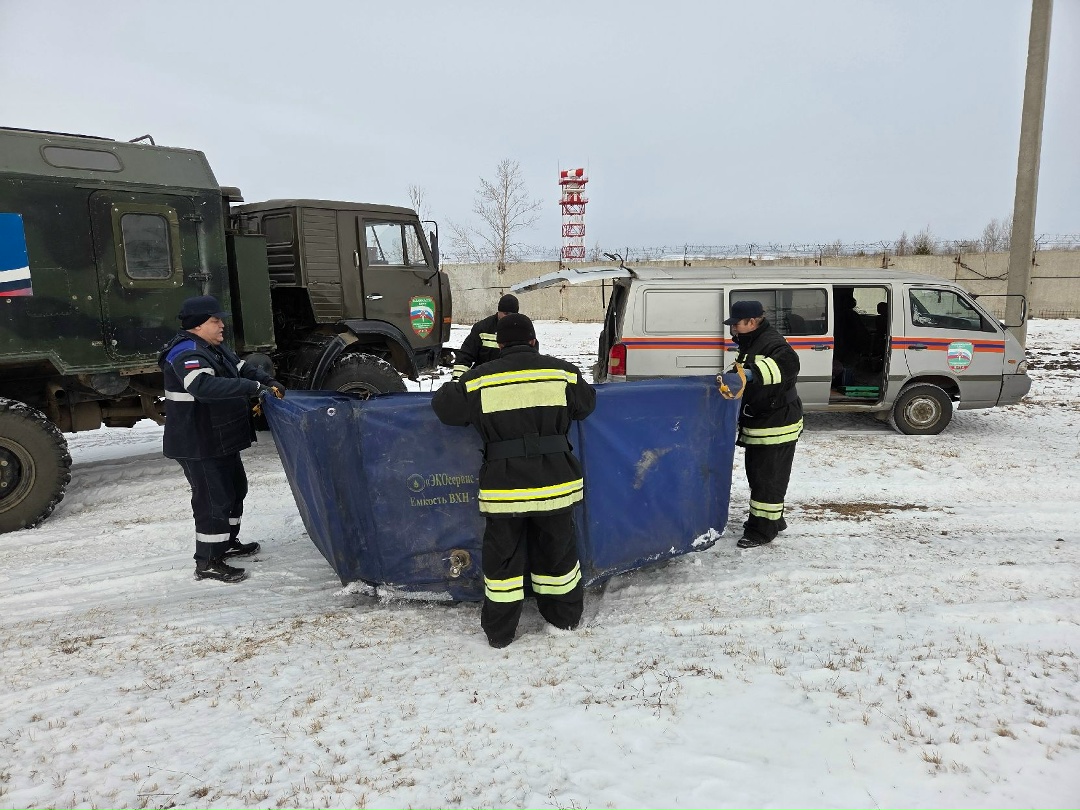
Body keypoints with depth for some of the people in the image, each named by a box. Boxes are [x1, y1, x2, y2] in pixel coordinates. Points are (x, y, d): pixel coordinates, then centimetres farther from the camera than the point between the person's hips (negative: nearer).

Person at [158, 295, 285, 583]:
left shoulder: (215, 348, 11)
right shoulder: (187, 354, -22)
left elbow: (242, 368, 17)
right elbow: (204, 386, -40)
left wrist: (268, 381, -2)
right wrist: (253, 387, -39)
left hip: (220, 439, 11)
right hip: (197, 444, -11)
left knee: (234, 489, 22)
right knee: (213, 499, -5)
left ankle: (226, 542, 38)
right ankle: (207, 562, 6)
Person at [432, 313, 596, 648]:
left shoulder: (479, 379, -3)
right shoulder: (562, 372, -1)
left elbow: (444, 407, 6)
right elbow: (587, 404, 14)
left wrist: (455, 384, 26)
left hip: (503, 487, -1)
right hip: (554, 483, 1)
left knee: (502, 557, 13)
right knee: (557, 550, 19)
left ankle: (499, 632, 24)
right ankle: (566, 616, 36)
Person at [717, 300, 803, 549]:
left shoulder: (772, 343, -20)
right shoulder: (751, 345, 14)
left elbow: (787, 363, -43)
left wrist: (749, 374, -54)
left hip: (776, 426, -11)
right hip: (759, 425, 11)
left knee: (767, 477, -3)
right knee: (757, 474, 19)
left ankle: (763, 529, 7)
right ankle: (773, 519, 34)